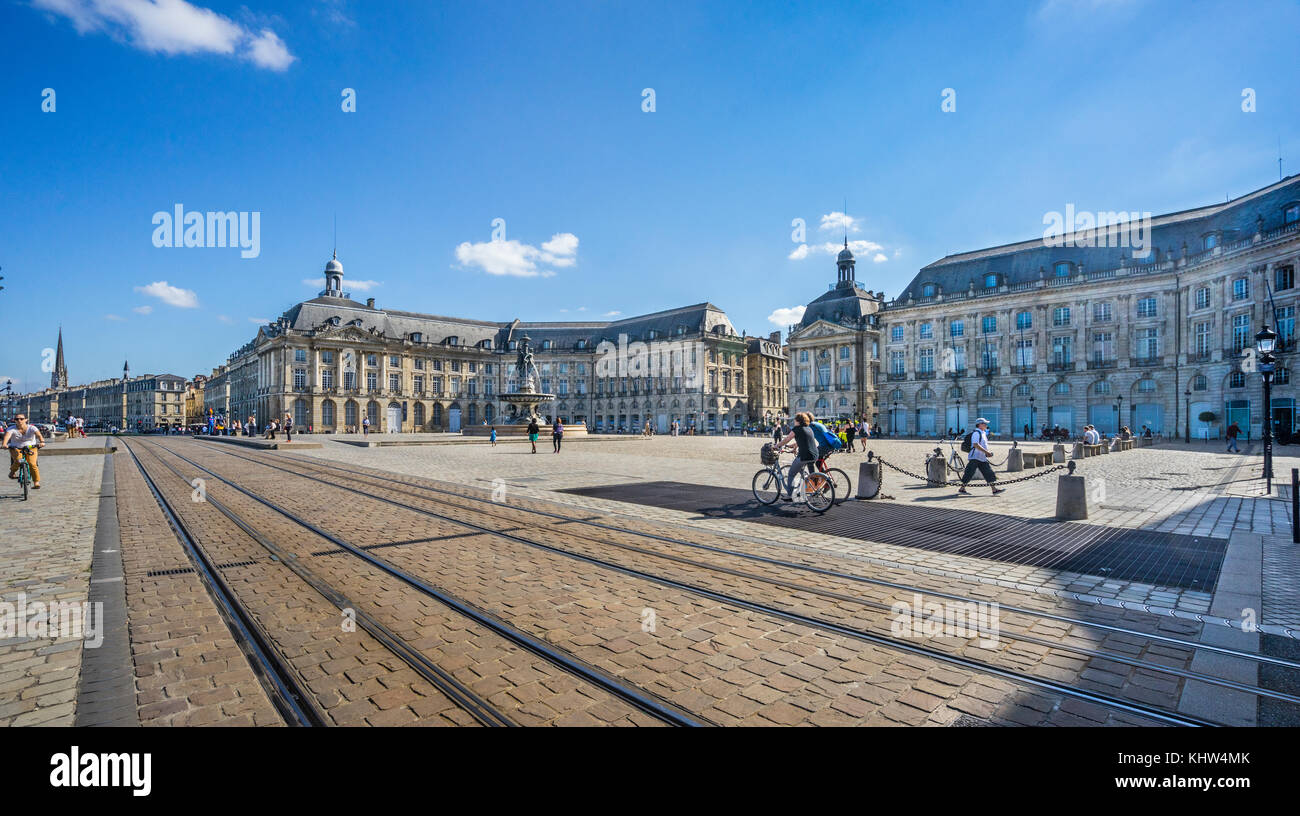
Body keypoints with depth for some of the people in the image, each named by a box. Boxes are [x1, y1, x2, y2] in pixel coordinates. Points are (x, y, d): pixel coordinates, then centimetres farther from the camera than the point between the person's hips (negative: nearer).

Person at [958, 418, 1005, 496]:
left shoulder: (983, 433, 17)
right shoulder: (976, 433, -13)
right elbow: (976, 445, -24)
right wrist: (986, 451, -25)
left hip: (982, 458, 10)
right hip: (975, 457, -9)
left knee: (989, 473, 4)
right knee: (969, 473, -5)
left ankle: (994, 489, 4)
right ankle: (962, 489, 3)